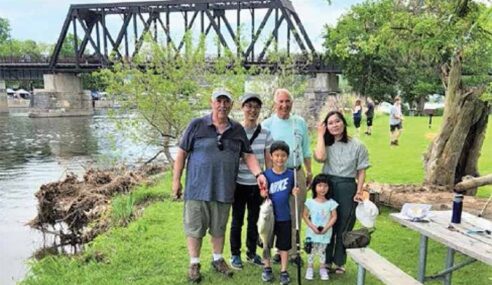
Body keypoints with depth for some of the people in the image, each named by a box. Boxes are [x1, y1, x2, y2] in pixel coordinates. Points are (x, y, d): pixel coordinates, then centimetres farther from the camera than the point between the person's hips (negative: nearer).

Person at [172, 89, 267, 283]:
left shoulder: (238, 129, 7)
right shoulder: (197, 125, -3)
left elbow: (248, 155, 8)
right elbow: (182, 152, 0)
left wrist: (258, 174, -7)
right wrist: (176, 180, -2)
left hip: (224, 190, 3)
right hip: (198, 188, -2)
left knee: (219, 228, 15)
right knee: (195, 227, 5)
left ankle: (218, 260, 33)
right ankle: (194, 264, 22)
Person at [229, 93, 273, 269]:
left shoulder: (265, 133, 2)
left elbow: (269, 160, 4)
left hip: (257, 185, 2)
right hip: (239, 184, -2)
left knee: (254, 220, 14)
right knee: (237, 219, 8)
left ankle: (252, 253, 30)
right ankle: (235, 254, 23)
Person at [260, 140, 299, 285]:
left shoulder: (291, 174, -4)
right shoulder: (266, 174, -8)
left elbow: (291, 191, 7)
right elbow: (262, 191, 0)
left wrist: (295, 192, -14)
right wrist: (262, 194, -22)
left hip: (284, 216, 0)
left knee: (284, 244, 11)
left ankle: (284, 271, 27)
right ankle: (267, 268, 34)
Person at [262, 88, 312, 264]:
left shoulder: (300, 123, 8)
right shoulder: (267, 125, -2)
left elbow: (306, 150, 15)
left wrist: (309, 171, 13)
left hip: (297, 173, 3)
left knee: (295, 215, 8)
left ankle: (292, 251, 18)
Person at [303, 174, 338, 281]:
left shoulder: (331, 203, -8)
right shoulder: (310, 202, -8)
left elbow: (334, 217, -4)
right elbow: (305, 215, -4)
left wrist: (326, 228, -15)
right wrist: (312, 227, -14)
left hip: (325, 233, 0)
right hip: (312, 232, 0)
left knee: (322, 251, 12)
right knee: (311, 250, 10)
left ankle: (322, 269, 27)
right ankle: (310, 268, 25)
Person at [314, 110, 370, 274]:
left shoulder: (357, 145, -1)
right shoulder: (326, 144, 3)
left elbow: (361, 171, 2)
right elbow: (320, 157, -19)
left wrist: (359, 192, -7)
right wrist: (321, 135, -9)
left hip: (347, 188, -1)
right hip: (327, 186, 2)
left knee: (344, 227, 9)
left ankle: (339, 262, 25)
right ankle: (326, 260, 26)